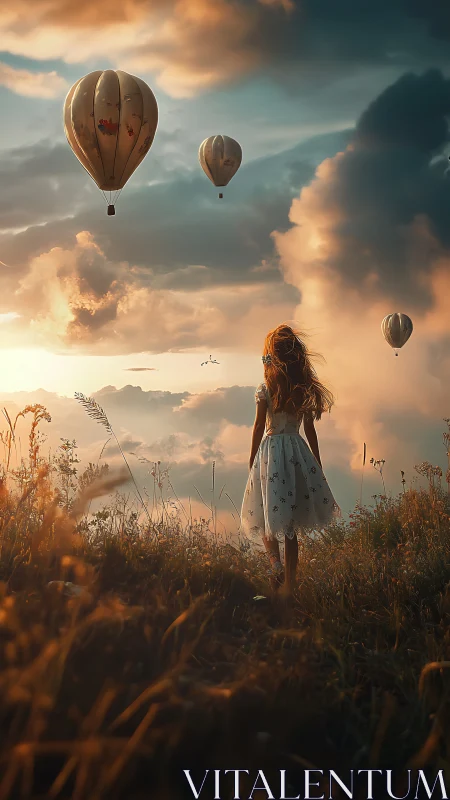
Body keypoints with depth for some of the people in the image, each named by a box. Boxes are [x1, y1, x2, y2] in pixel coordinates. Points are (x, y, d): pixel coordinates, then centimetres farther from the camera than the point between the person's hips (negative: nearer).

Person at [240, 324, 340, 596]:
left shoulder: (265, 389, -8)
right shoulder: (305, 390, 2)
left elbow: (259, 427, -7)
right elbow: (310, 430, 6)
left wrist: (252, 460, 3)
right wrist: (318, 464, 15)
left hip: (270, 449, -3)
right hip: (298, 451, 3)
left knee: (269, 515, 10)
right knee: (291, 525, 10)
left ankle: (276, 564, -15)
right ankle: (289, 585, 13)